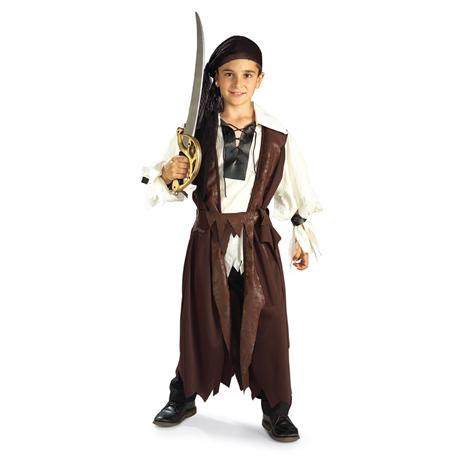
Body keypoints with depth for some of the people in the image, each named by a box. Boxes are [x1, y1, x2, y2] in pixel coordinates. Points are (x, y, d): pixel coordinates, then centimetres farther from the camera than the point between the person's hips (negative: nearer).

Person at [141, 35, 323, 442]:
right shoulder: (197, 129, -5)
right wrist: (168, 175, -22)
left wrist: (303, 237, 12)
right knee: (202, 323, 12)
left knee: (266, 325, 4)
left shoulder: (276, 135, -3)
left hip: (258, 241, 0)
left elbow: (294, 190, 8)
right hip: (209, 240, 0)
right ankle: (184, 397, 33)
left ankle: (276, 410, 21)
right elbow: (171, 189, 0)